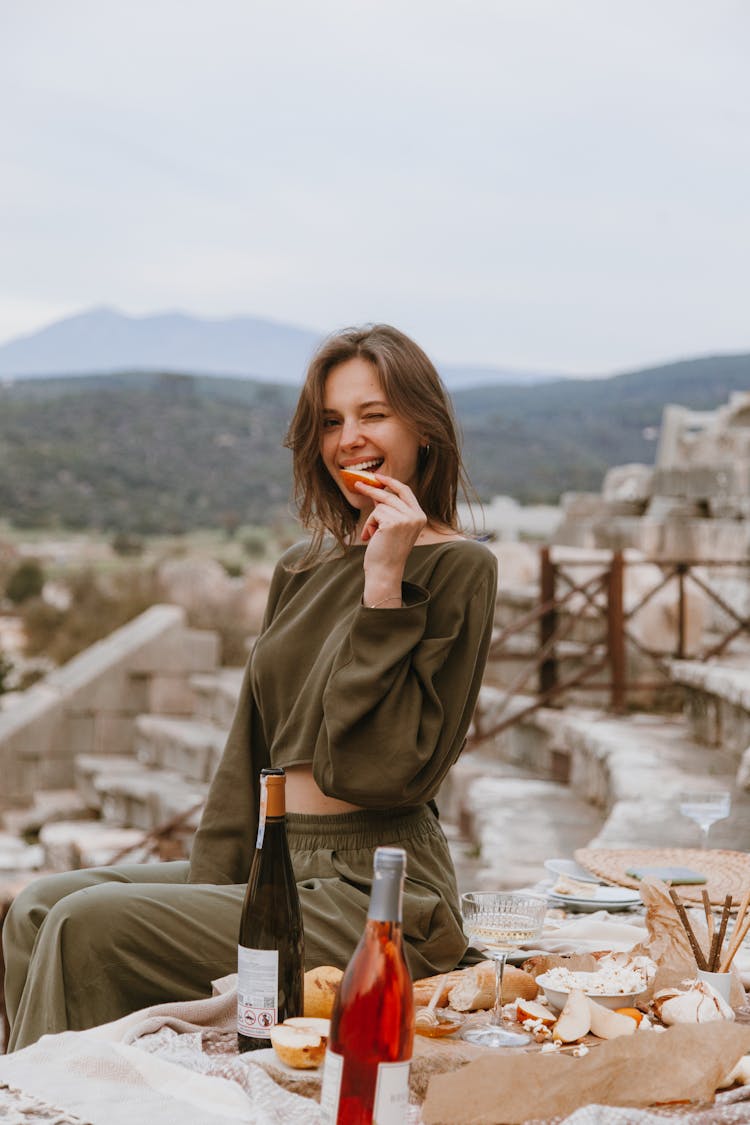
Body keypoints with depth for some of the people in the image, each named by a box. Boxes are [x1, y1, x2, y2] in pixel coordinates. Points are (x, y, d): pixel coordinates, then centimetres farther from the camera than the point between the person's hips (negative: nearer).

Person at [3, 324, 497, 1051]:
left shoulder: (457, 569, -8)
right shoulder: (302, 569, 15)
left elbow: (393, 770, -17)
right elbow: (251, 747, 14)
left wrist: (384, 588, -19)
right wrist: (211, 880, 2)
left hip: (372, 890, -8)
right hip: (273, 866, 8)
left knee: (89, 926, -19)